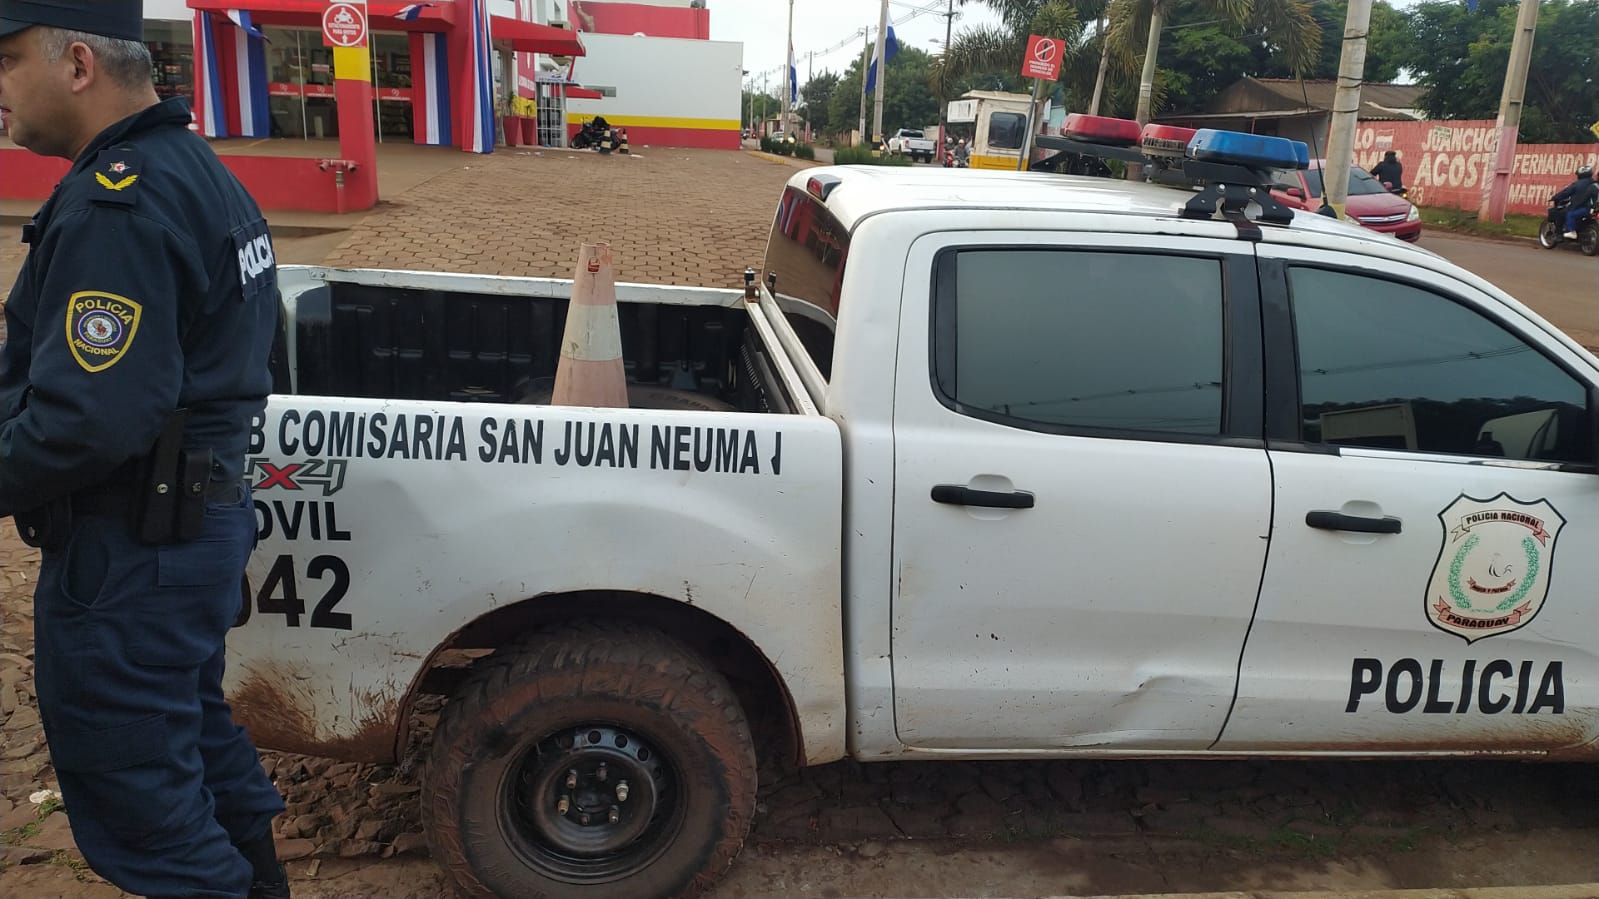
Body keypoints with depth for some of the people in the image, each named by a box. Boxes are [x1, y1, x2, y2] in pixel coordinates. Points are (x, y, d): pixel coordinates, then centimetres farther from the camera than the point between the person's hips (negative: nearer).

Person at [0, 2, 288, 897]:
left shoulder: (116, 203, -22)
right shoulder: (198, 170, 10)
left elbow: (88, 420, -29)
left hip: (129, 552, -10)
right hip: (204, 515, 10)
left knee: (130, 771, 6)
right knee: (193, 721, 25)